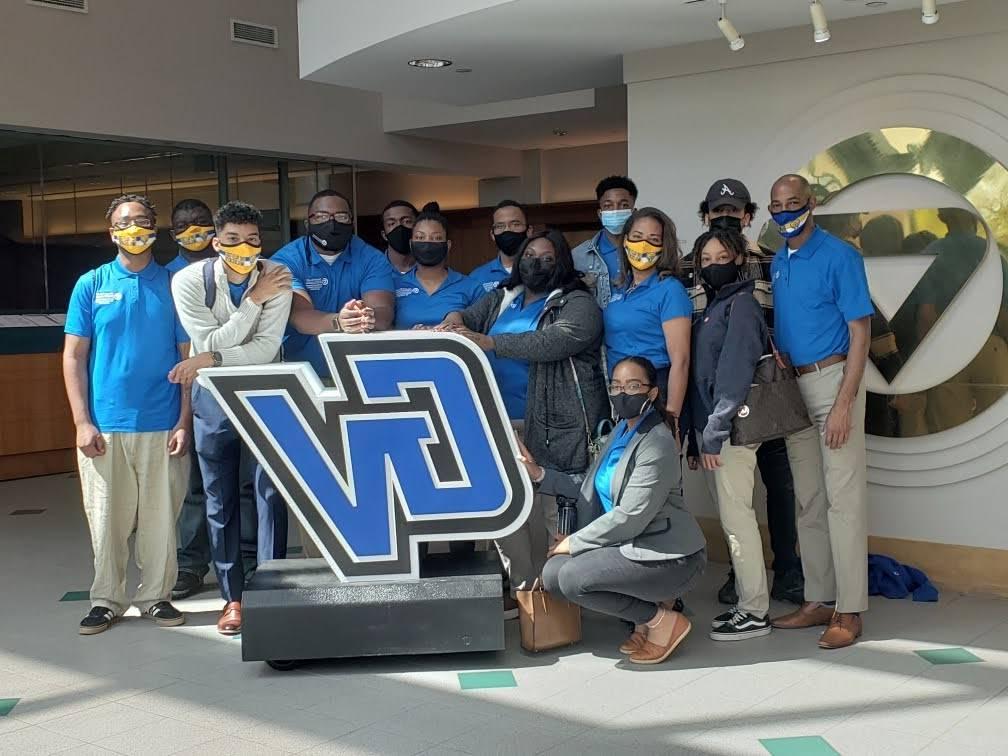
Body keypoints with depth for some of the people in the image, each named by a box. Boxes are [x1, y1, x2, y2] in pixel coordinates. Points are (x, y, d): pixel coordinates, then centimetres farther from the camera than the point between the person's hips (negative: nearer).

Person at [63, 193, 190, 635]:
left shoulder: (173, 285, 5)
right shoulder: (91, 285, 5)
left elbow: (189, 357, 5)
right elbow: (73, 356, 4)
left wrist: (184, 422, -3)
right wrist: (82, 422, -5)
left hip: (161, 425, 0)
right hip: (104, 426, 0)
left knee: (161, 517, 5)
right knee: (107, 518, 5)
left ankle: (155, 596, 19)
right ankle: (106, 600, 18)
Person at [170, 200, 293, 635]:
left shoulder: (276, 277, -12)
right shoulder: (188, 281, -12)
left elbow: (266, 348, -17)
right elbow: (213, 342, -18)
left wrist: (210, 359, -24)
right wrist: (254, 300, -22)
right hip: (213, 395, 0)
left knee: (271, 492, -2)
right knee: (220, 499, 5)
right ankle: (233, 596, 15)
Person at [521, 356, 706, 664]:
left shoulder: (658, 443, -18)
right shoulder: (621, 430, 10)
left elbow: (631, 517, -21)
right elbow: (591, 491, 11)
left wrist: (575, 542, -12)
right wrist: (540, 475, 2)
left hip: (670, 556, -9)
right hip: (629, 545, 9)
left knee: (572, 577, -22)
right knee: (553, 574, -8)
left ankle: (662, 621, -4)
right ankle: (646, 614, 7)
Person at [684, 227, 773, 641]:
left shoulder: (741, 303, -7)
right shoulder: (712, 307, 19)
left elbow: (735, 372, -16)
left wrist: (713, 434, -19)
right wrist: (696, 438, 14)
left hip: (731, 429, -9)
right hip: (712, 428, 9)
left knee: (736, 515, -6)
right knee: (733, 515, 12)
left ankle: (754, 612, 0)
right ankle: (747, 601, 19)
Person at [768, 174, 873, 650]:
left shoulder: (839, 257, -8)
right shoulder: (777, 264, 12)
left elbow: (860, 333, -11)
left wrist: (844, 403, -18)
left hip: (832, 379, -7)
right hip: (792, 384, 7)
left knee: (843, 498, -7)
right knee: (807, 499, 11)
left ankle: (849, 611, -2)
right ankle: (818, 600, 20)